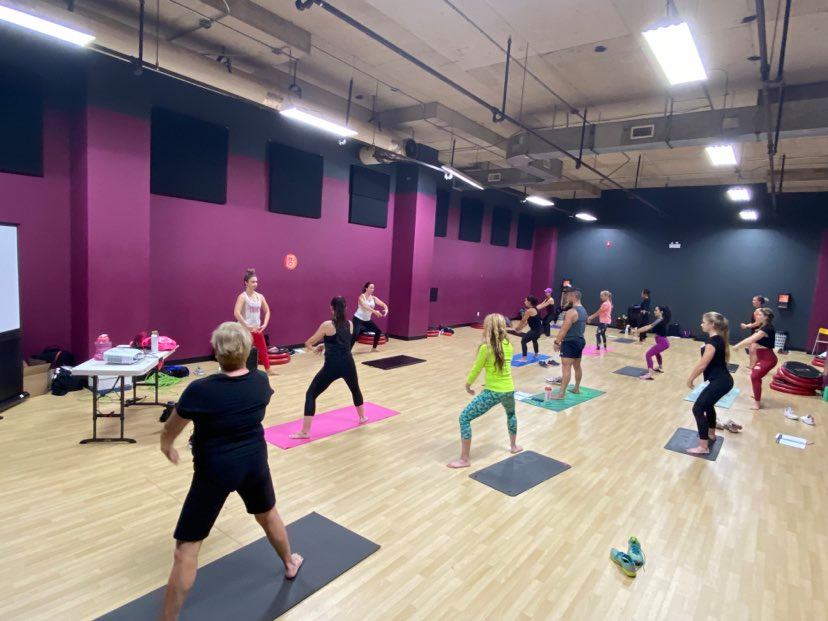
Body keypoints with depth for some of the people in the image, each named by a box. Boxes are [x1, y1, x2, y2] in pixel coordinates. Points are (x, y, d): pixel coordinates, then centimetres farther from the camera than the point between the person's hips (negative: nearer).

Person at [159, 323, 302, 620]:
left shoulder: (200, 390, -23)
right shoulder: (262, 382, -10)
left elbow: (169, 431, -6)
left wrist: (167, 447, 18)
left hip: (215, 471, -5)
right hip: (254, 462, 5)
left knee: (186, 548, 7)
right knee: (268, 513, 31)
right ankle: (290, 563, 53)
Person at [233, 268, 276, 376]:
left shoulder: (260, 296, 5)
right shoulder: (242, 296, -13)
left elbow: (267, 311, 12)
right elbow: (236, 313, -24)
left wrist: (264, 324, -1)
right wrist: (247, 326, -24)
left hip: (257, 329, 7)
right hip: (244, 329, -7)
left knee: (263, 349, 18)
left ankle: (268, 369, 35)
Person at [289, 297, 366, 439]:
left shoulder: (327, 325, -8)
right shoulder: (350, 324, 5)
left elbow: (308, 343, 3)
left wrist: (312, 347, 25)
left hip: (332, 367, -5)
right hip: (348, 364, 5)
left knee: (311, 394, 5)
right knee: (355, 389, 32)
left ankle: (305, 432, 2)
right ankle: (362, 417, 50)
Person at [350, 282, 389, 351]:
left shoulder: (373, 298, 2)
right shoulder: (362, 296, -15)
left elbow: (383, 304, -5)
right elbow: (365, 306, -33)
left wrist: (386, 309, -28)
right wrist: (374, 311, -46)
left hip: (367, 320, 7)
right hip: (358, 319, -7)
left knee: (378, 331, 9)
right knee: (356, 334, -26)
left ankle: (374, 348, 25)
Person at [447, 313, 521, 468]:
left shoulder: (486, 348, -14)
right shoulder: (508, 345, 2)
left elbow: (476, 369, -5)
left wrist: (468, 385, 12)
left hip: (492, 392, -6)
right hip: (508, 390, 7)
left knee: (464, 418, 0)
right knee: (511, 414, 39)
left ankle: (464, 460, 1)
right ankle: (514, 446, 52)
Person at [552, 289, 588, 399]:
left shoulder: (571, 312, -19)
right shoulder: (583, 310, 12)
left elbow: (564, 329, -20)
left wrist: (557, 342, -14)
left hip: (570, 342, -10)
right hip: (580, 341, 10)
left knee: (566, 367, -10)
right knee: (577, 366, 19)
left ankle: (561, 393, -10)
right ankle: (576, 388, 31)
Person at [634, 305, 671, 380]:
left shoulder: (660, 320, -18)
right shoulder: (659, 320, 12)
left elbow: (649, 327, -28)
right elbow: (649, 326, 13)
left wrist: (637, 331, -31)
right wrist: (638, 330, 8)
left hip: (662, 343, -11)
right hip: (663, 342, 11)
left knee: (648, 354, -18)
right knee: (656, 352, 38)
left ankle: (650, 374, -28)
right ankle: (660, 368, 56)